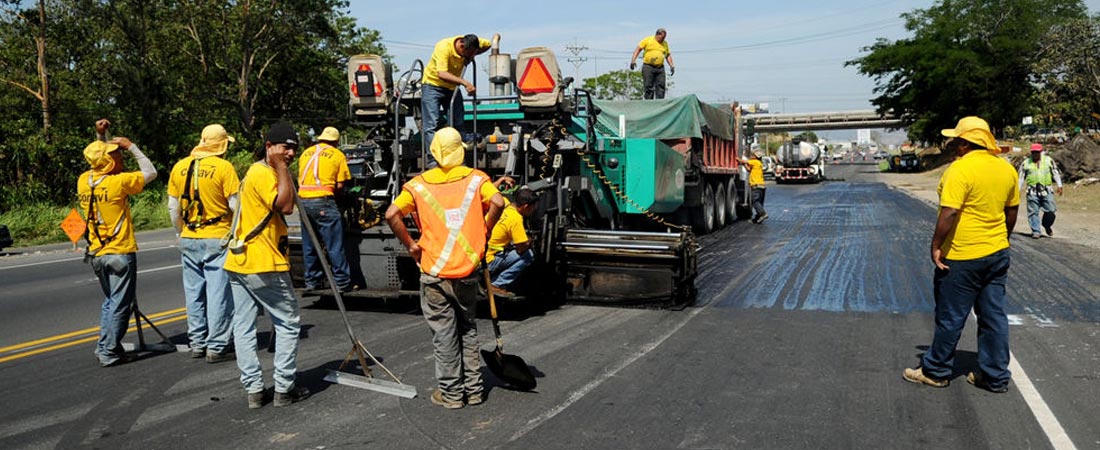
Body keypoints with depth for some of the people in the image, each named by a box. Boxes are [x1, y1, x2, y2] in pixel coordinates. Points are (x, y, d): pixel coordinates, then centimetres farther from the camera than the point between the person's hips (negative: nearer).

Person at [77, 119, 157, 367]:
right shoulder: (118, 182, -17)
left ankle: (104, 346, 23)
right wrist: (131, 146, -2)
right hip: (120, 253, -7)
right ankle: (109, 352, 6)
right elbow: (150, 172, -5)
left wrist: (100, 138, 16)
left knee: (109, 301, 21)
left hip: (96, 253, 7)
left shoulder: (84, 180, 2)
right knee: (120, 304, 3)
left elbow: (98, 162, 24)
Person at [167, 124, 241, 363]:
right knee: (218, 294, 1)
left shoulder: (179, 167, 6)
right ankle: (216, 347, 4)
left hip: (189, 240, 6)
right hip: (218, 239, -5)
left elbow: (173, 207, 11)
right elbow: (236, 205, -13)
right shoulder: (224, 167, -11)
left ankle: (197, 344, 23)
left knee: (194, 293, 14)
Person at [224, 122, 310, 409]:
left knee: (243, 327, 7)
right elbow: (285, 205, -25)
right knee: (288, 324, 2)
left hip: (239, 264, 10)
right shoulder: (263, 173, -12)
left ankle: (253, 389, 13)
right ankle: (284, 388, 6)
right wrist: (282, 169, -20)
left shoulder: (259, 172, 20)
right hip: (264, 266, -10)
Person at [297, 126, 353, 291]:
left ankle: (312, 281, 20)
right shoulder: (337, 155, 3)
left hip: (303, 201, 5)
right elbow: (340, 185, -1)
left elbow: (300, 179, 18)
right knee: (334, 246, -1)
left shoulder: (306, 152, 18)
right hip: (323, 201, -5)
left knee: (309, 245, 13)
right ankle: (342, 282, 1)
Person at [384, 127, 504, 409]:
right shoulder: (475, 178, 0)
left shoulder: (419, 184, 0)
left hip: (434, 273, -1)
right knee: (468, 329, 18)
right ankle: (473, 389, 24)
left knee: (444, 334, 9)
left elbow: (391, 214, -9)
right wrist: (483, 233, -2)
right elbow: (497, 203, -16)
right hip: (467, 270, 1)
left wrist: (410, 245, 1)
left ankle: (451, 393, 17)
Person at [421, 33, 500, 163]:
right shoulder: (444, 47, -31)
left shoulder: (472, 45, -13)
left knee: (458, 123, 1)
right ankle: (432, 160, -13)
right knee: (432, 124, -13)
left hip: (452, 87, 6)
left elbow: (496, 37, -1)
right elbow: (442, 74, -42)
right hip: (433, 84, -6)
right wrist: (465, 83, -50)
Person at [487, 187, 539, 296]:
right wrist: (529, 242, 5)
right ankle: (497, 285, -3)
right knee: (528, 255, -7)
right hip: (488, 262, -9)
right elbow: (522, 248, -16)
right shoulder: (516, 218, -18)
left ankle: (490, 281, 16)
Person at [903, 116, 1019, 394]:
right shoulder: (1006, 169, 6)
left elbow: (949, 213, -24)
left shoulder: (961, 169, -18)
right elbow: (1012, 210, 14)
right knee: (994, 316, 12)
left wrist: (936, 246, -16)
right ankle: (996, 376, 20)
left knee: (950, 318, 5)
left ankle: (936, 371, 18)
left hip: (962, 257, -7)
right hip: (998, 255, 7)